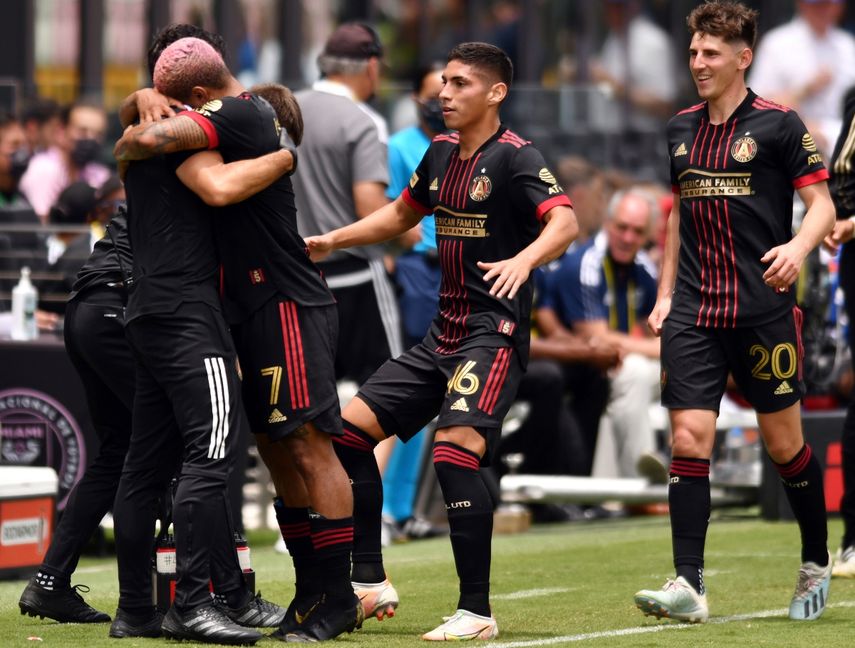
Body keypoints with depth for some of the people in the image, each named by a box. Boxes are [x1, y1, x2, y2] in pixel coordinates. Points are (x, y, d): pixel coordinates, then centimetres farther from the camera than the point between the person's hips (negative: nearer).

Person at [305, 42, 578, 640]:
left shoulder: (515, 157, -12)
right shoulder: (441, 153, 12)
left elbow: (564, 221, -27)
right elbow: (403, 214, 31)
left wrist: (524, 260, -46)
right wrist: (332, 241, 24)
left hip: (494, 333, -9)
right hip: (443, 334, 9)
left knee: (455, 448, -26)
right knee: (352, 429, 5)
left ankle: (477, 612, -19)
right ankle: (370, 582, 14)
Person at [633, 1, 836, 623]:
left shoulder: (779, 124, -4)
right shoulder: (681, 128, 12)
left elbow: (822, 204, -4)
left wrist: (799, 246, -24)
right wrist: (666, 293, 18)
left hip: (763, 309, -4)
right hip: (694, 312, 4)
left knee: (784, 443, 4)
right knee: (688, 439, -7)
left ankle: (817, 564, 24)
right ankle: (688, 586, -8)